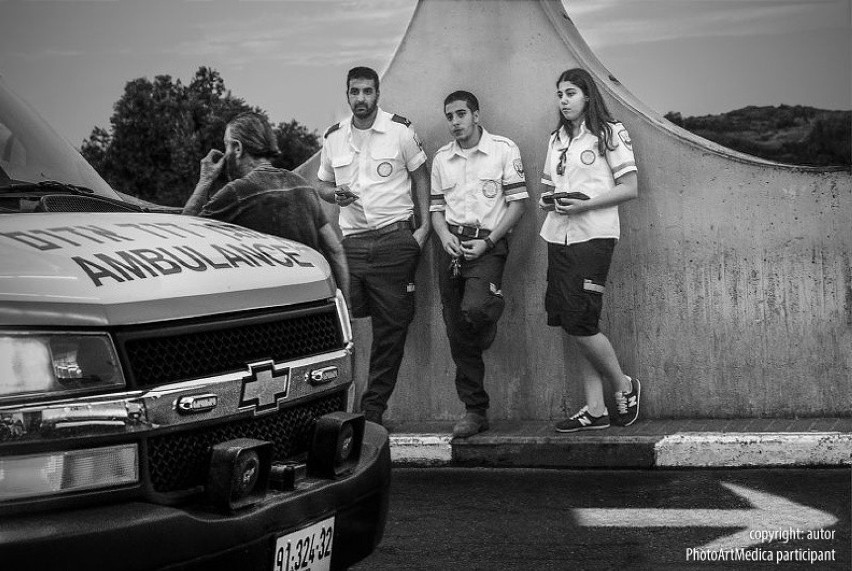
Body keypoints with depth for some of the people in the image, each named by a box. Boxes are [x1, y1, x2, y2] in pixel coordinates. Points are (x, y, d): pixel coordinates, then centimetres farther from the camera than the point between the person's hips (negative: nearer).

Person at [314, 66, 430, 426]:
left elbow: (420, 175, 7)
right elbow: (321, 183, 21)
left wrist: (424, 225, -1)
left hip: (395, 239, -2)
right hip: (351, 243, 2)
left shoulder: (400, 130, 1)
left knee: (391, 328, 0)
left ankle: (373, 410, 9)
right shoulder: (334, 137, 10)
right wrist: (334, 194, -3)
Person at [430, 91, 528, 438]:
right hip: (452, 244, 5)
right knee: (457, 333, 2)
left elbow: (517, 203, -3)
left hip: (488, 243, -4)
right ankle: (475, 411, 9)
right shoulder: (442, 158, 15)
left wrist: (487, 242, -12)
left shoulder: (503, 150, 1)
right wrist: (445, 236, -4)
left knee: (474, 308, -31)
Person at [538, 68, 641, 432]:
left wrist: (584, 204, -15)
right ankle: (595, 410, 8)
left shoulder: (610, 133, 0)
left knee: (579, 323, -12)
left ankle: (624, 386, 10)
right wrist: (548, 200, -1)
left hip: (593, 236, -6)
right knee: (573, 325, 3)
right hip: (559, 236, 6)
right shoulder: (557, 139, 18)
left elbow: (630, 188, -6)